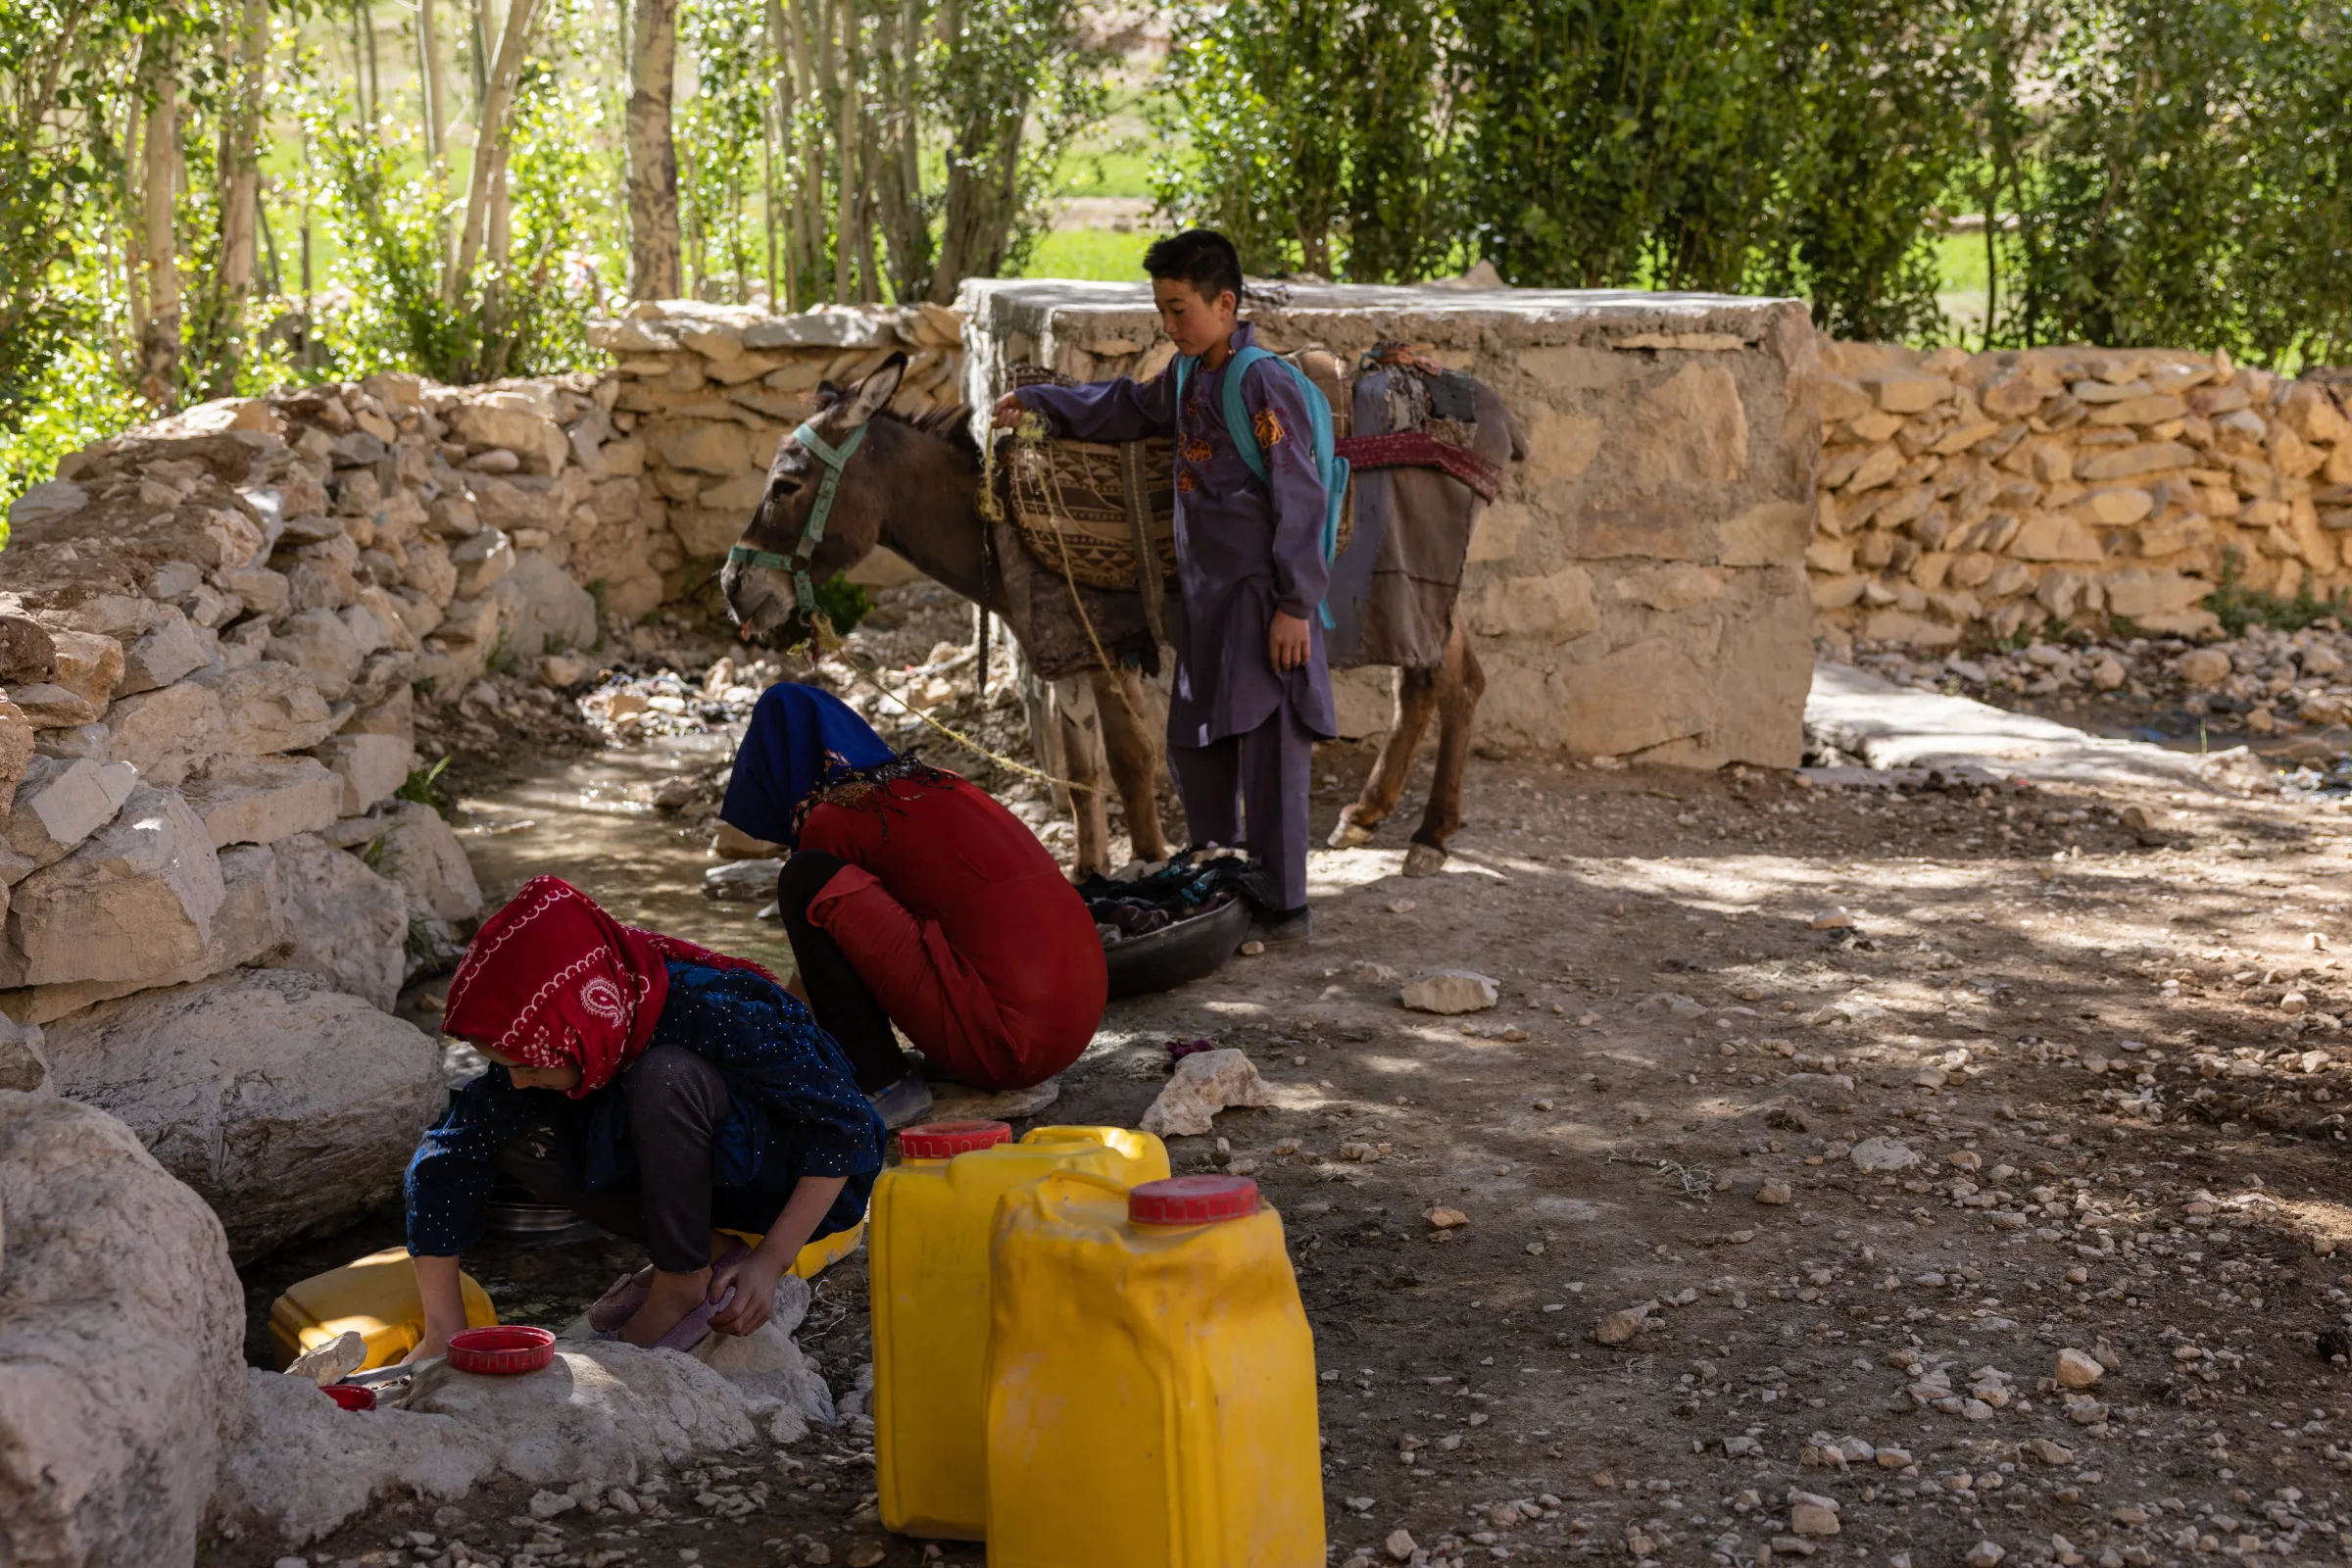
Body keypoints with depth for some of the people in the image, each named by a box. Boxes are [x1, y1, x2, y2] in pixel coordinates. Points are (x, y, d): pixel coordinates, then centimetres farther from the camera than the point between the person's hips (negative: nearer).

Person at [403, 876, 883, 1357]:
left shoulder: (716, 1015, -33)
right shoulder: (538, 1041, -17)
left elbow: (848, 1126, -25)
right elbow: (447, 1155, -12)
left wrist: (770, 1262, -26)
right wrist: (443, 1329, -17)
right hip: (704, 1174, 6)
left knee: (664, 1076, -33)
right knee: (517, 1139, -15)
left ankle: (684, 1281, -16)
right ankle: (712, 1250, -7)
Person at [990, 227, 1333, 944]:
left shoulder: (1263, 383, -15)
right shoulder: (1186, 374, 11)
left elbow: (1298, 499, -17)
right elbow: (1130, 407, 34)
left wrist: (1295, 604, -20)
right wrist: (1038, 402, 32)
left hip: (1260, 595, -9)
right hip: (1205, 592, 9)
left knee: (1267, 745, -7)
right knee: (1194, 745, 14)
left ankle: (1282, 906, -1)